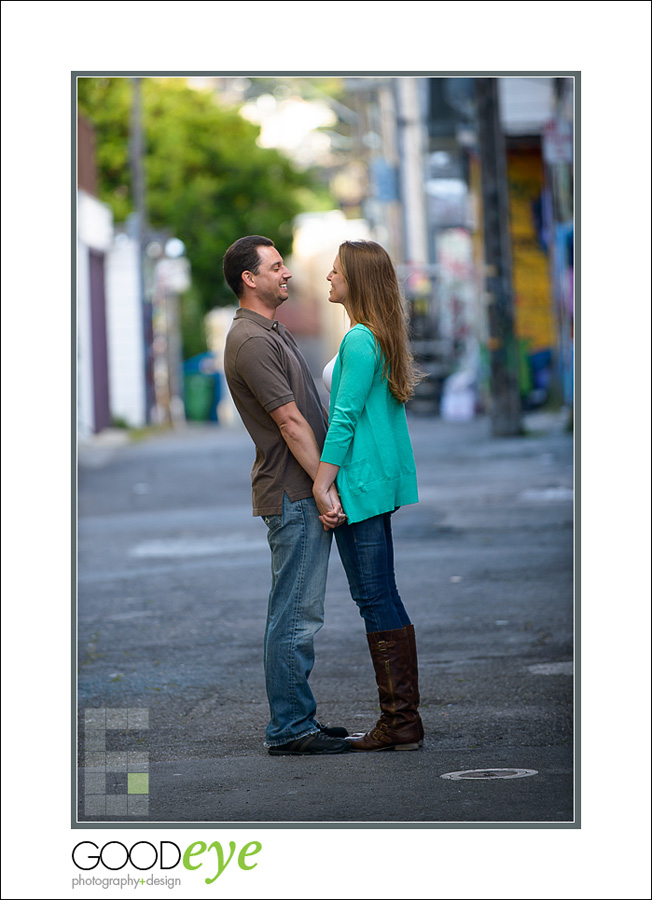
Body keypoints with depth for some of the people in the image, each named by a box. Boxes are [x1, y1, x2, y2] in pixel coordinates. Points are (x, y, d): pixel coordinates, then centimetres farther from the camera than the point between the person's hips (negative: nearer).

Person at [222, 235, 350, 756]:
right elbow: (290, 424, -18)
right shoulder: (251, 342, -15)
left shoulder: (276, 333, 18)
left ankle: (297, 722, 19)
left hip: (306, 494, 11)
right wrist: (325, 489, -18)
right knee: (296, 615, -7)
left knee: (296, 613, 13)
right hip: (293, 495, -11)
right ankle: (289, 729, -3)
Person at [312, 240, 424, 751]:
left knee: (376, 599, -6)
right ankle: (401, 718, 15)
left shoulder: (360, 341, -16)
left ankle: (401, 723, -3)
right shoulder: (383, 338, 14)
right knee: (381, 598, 13)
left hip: (360, 481, -10)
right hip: (382, 477, 10)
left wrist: (323, 483, -18)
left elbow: (345, 418, -19)